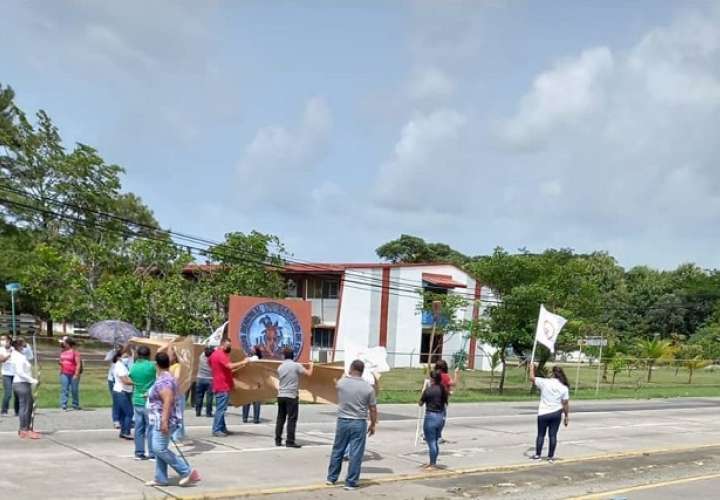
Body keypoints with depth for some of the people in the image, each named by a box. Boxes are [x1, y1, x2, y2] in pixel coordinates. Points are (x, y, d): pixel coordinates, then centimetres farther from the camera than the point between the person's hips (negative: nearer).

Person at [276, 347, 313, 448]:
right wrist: (311, 365, 11)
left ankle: (278, 440, 14)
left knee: (280, 418, 12)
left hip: (281, 396, 5)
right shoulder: (296, 365, -9)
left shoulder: (280, 367, 7)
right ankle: (290, 441, -2)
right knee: (292, 419, -1)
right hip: (291, 396, -5)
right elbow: (309, 373, -7)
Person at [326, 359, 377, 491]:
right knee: (355, 454, 4)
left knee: (337, 450, 16)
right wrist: (373, 424, 10)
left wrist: (348, 376, 37)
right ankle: (351, 482, 7)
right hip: (359, 423, -2)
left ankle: (331, 478, 26)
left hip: (342, 421, 2)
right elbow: (373, 409, -4)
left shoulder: (341, 383, -4)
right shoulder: (368, 388, -8)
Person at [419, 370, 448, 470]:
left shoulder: (428, 390, -14)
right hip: (441, 416, 7)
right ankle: (433, 463, 25)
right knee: (435, 442, 17)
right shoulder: (443, 390, 3)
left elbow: (420, 403, -3)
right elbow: (445, 404, 11)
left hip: (431, 416, -7)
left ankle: (433, 464, 6)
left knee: (431, 442, 2)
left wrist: (423, 391, 5)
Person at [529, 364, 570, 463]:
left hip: (543, 414, -1)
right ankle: (551, 457, 10)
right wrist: (567, 416, 6)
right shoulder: (564, 388, -5)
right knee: (553, 435, 7)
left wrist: (532, 368, 16)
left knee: (541, 434, 10)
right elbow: (565, 404, -4)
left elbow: (532, 378, -1)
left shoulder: (544, 382, -12)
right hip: (556, 414, 2)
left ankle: (537, 455, 18)